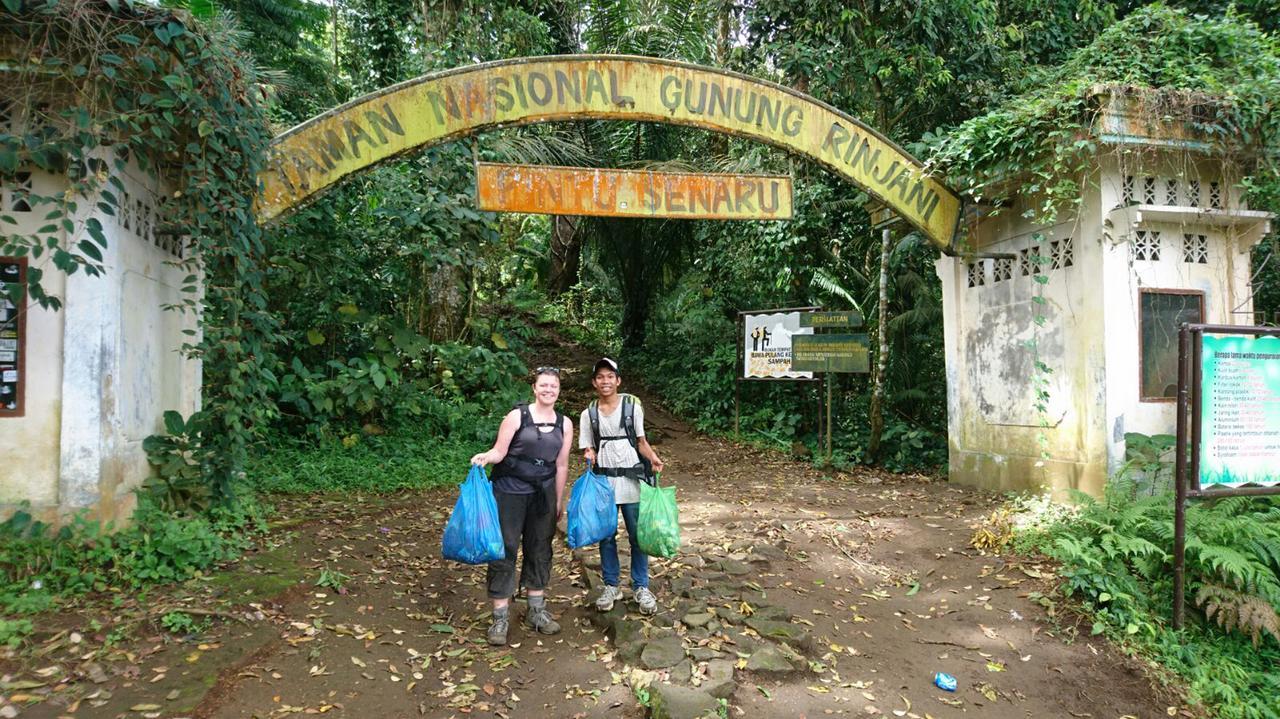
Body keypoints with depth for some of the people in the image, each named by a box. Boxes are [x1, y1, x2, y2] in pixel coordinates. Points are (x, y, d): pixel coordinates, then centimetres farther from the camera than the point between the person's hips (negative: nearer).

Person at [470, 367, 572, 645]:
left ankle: (537, 610, 27)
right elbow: (500, 451, -7)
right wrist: (485, 456, -29)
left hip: (543, 493, 4)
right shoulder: (517, 416, -6)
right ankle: (500, 618, 5)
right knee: (505, 549, -3)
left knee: (539, 549, 12)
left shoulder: (565, 424, 5)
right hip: (510, 490, -4)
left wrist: (559, 501, 12)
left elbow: (561, 464, 9)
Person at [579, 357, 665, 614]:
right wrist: (590, 456, -15)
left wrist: (653, 458, -15)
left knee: (638, 535, 3)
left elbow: (641, 441, 4)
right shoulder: (589, 413, 4)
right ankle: (611, 586, 22)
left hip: (631, 477, -1)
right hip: (603, 479, 2)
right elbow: (588, 449, 8)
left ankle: (641, 587, 14)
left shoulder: (632, 406, -1)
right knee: (606, 535, 8)